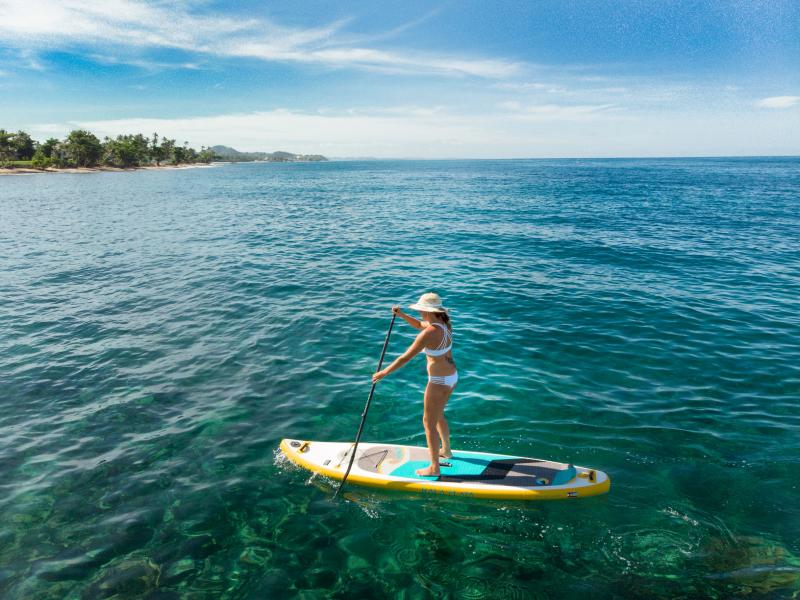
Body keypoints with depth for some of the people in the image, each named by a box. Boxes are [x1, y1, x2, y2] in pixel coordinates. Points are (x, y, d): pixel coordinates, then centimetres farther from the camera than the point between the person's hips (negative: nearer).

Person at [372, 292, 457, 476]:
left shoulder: (430, 333, -26)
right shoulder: (444, 323, 0)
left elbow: (406, 357, -22)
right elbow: (419, 324, 20)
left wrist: (383, 373, -13)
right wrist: (400, 314, 6)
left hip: (439, 382, -9)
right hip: (452, 377, 9)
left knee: (429, 422, 5)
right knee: (438, 416, 28)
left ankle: (434, 468, 15)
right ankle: (446, 450, 46)